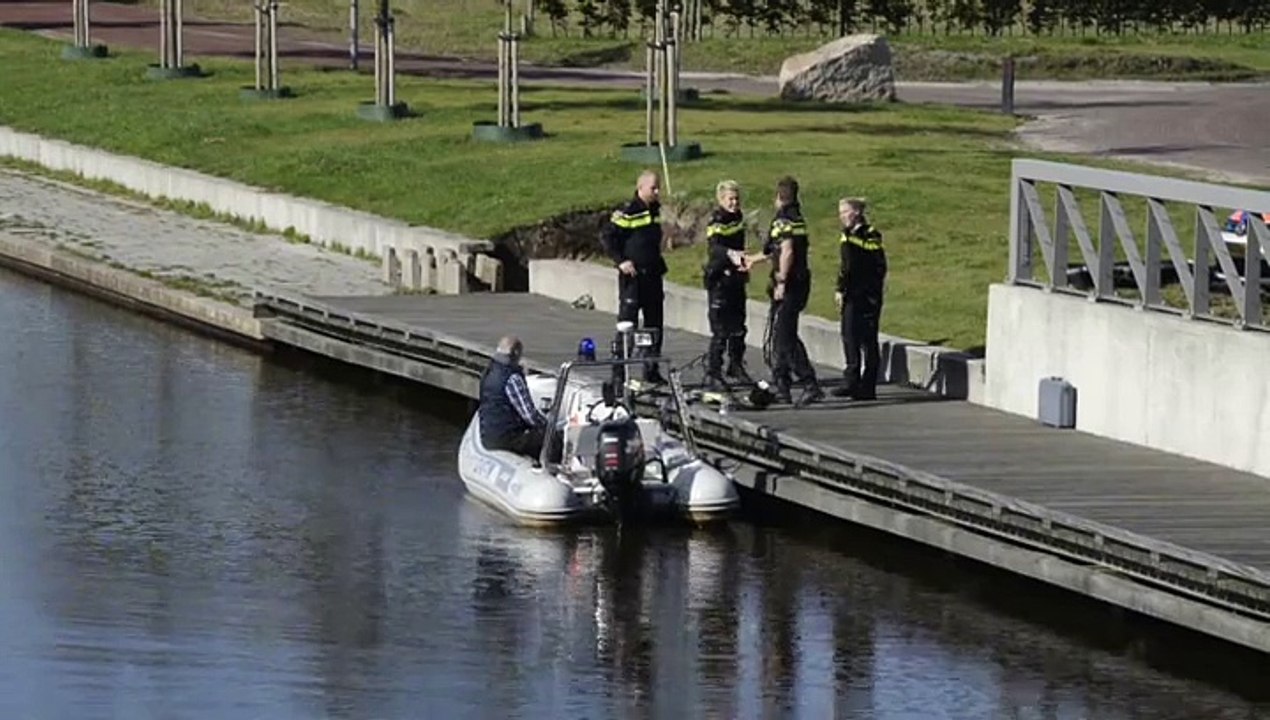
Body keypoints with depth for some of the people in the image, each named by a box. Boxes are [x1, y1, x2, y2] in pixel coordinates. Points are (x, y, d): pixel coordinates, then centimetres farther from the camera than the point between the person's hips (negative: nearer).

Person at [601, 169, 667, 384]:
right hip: (632, 276, -7)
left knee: (655, 325, 9)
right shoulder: (627, 213, -12)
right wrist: (620, 261, -18)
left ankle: (652, 370, 17)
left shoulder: (655, 210, 11)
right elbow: (608, 237, -11)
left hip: (652, 276, 7)